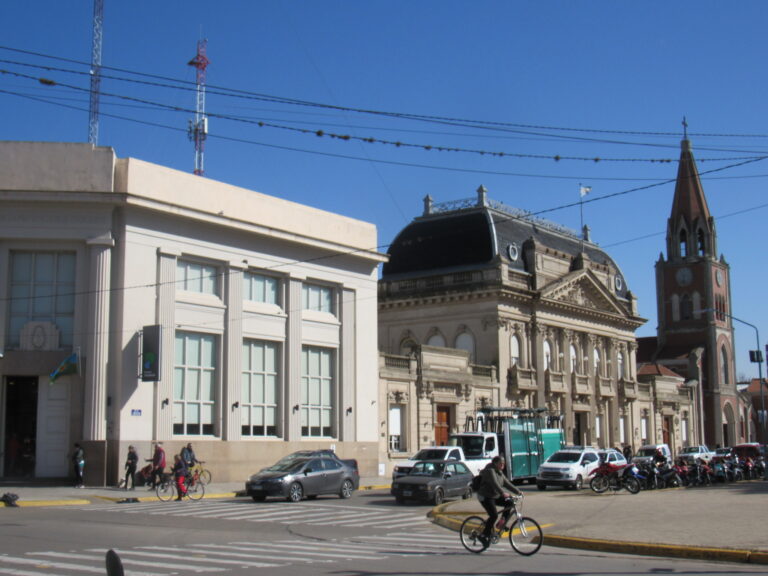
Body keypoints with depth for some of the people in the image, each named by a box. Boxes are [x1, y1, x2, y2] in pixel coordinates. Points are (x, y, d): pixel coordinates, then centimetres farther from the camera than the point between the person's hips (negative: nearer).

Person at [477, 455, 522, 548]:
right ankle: (484, 536, -11)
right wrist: (502, 493, -43)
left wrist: (517, 491, 0)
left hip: (495, 496, 9)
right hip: (485, 497, -9)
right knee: (494, 515, -21)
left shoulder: (500, 473, 13)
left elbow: (507, 483, 11)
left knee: (509, 502, -8)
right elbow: (494, 483, -31)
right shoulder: (490, 471, -16)